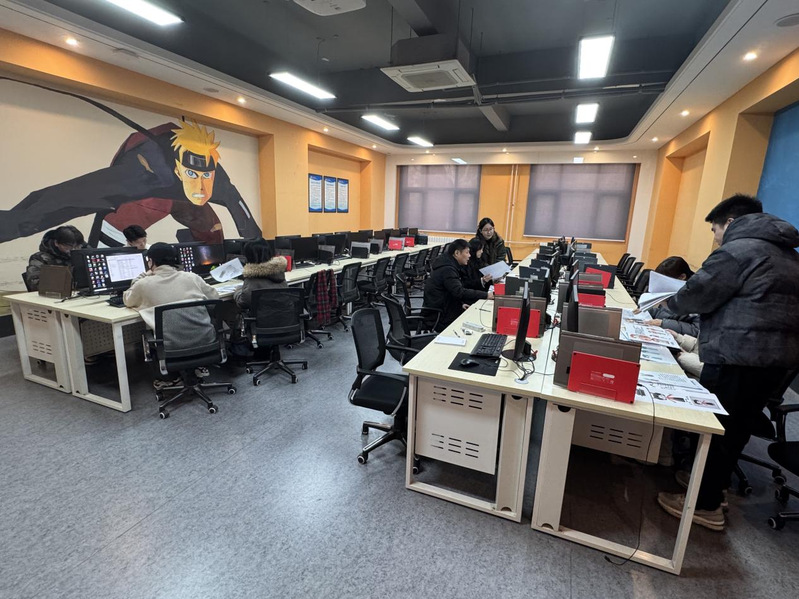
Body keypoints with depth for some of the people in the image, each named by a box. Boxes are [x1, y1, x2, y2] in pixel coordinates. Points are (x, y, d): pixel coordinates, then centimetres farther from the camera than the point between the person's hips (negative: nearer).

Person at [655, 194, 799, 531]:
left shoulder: (738, 250, -11)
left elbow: (696, 295, -13)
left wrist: (670, 304, 7)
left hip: (739, 357, -9)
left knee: (715, 427, 2)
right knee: (736, 429, 19)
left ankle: (706, 505, 12)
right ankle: (712, 483, 34)